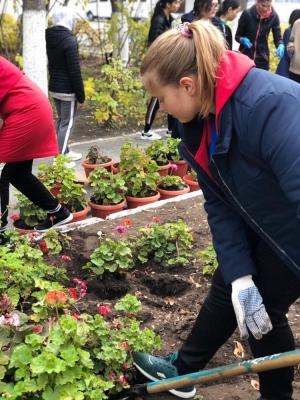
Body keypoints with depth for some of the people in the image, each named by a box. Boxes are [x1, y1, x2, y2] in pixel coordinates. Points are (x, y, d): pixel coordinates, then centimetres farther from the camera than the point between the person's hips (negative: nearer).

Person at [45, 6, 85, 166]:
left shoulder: (49, 38, 7)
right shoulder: (69, 40, -17)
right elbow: (74, 71, -18)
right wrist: (81, 96, -14)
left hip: (54, 87, 8)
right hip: (67, 90, -8)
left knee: (62, 120, 19)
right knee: (68, 123, -1)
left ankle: (65, 151, 29)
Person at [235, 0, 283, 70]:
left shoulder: (273, 16, -6)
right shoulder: (247, 14, -12)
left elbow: (278, 37, -2)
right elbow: (237, 36, -2)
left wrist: (281, 46, -24)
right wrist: (243, 40, -24)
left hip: (262, 59, 2)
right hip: (245, 57, -1)